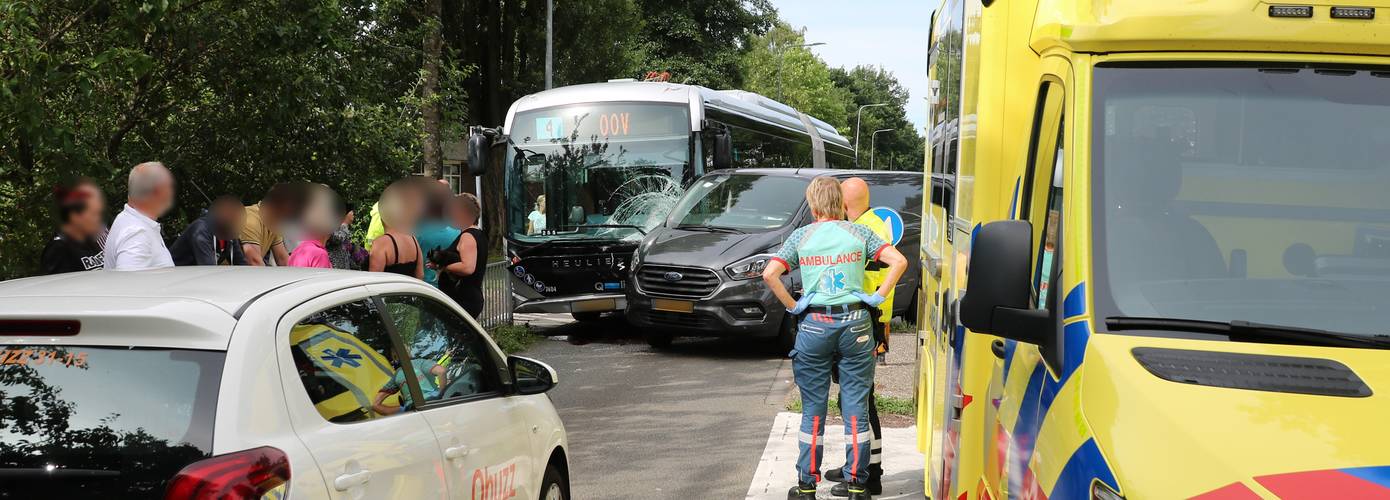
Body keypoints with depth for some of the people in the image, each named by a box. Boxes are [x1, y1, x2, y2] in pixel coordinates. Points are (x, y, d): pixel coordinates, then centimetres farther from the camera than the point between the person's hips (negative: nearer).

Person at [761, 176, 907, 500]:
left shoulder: (801, 236, 3)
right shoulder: (857, 233, 4)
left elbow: (770, 274, -7)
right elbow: (898, 261, -6)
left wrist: (792, 305, 2)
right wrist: (878, 297, 0)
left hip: (814, 326, 0)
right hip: (855, 325, 0)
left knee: (813, 409, 8)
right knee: (856, 408, 5)